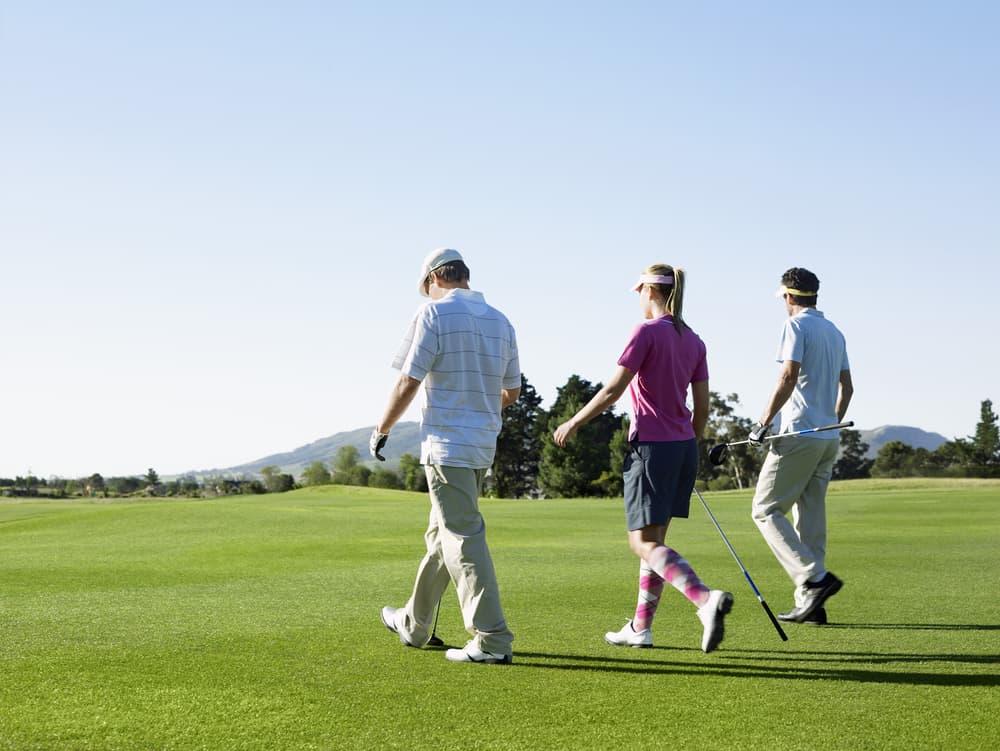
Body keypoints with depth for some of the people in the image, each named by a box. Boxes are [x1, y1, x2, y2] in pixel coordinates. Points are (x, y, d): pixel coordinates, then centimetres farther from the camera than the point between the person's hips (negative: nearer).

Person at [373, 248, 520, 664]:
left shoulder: (433, 314, -10)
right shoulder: (500, 321, 11)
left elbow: (408, 383, -13)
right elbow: (512, 391, 17)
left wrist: (381, 429, 1)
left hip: (447, 444, -8)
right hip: (484, 443, 8)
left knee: (464, 539, -7)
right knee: (440, 534, 19)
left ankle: (492, 640, -10)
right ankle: (414, 624, 32)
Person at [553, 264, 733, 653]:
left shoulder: (647, 332, -10)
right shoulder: (693, 341, 10)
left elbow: (612, 390, -14)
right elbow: (702, 407, 11)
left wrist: (574, 422, -3)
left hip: (651, 446, -8)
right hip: (684, 446, 8)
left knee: (644, 543, -8)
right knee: (652, 539, 15)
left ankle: (706, 599, -29)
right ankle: (641, 626, 18)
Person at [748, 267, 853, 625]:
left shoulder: (796, 325, -7)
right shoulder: (835, 332, 18)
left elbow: (789, 376, -18)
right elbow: (846, 386, 22)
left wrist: (763, 422, -16)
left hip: (799, 434, -8)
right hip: (829, 438, 8)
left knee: (767, 510, -4)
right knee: (811, 518, 9)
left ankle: (815, 578, -18)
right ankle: (809, 604, 6)